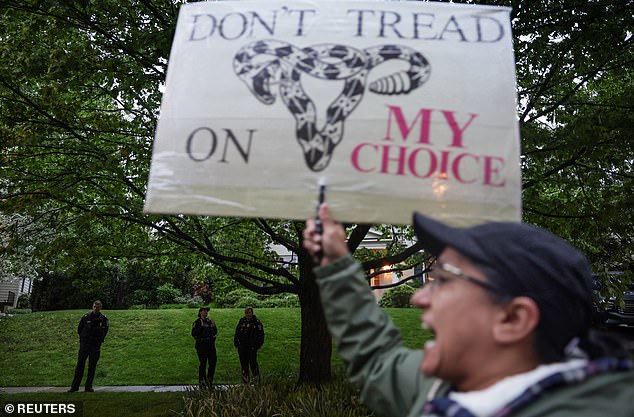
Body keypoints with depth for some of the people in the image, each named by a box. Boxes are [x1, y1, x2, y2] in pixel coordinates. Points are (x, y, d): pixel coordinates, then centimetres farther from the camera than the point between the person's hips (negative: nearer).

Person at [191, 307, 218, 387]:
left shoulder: (210, 321, 15)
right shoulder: (197, 322, -2)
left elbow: (215, 332, 17)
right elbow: (193, 333, -14)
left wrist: (214, 326, -2)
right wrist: (201, 327, -22)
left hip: (211, 344, 6)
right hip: (201, 345, -6)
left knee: (213, 362, 6)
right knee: (203, 363, -4)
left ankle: (209, 379, 19)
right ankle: (202, 380, 7)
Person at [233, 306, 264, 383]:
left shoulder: (256, 322, -4)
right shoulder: (242, 321, 9)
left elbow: (261, 335, -4)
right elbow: (237, 333, 16)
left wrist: (258, 345, -11)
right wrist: (236, 342, 9)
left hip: (252, 347, -4)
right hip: (242, 347, 5)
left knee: (253, 362, -7)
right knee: (244, 363, 9)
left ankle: (256, 377, 7)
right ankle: (245, 379, 19)